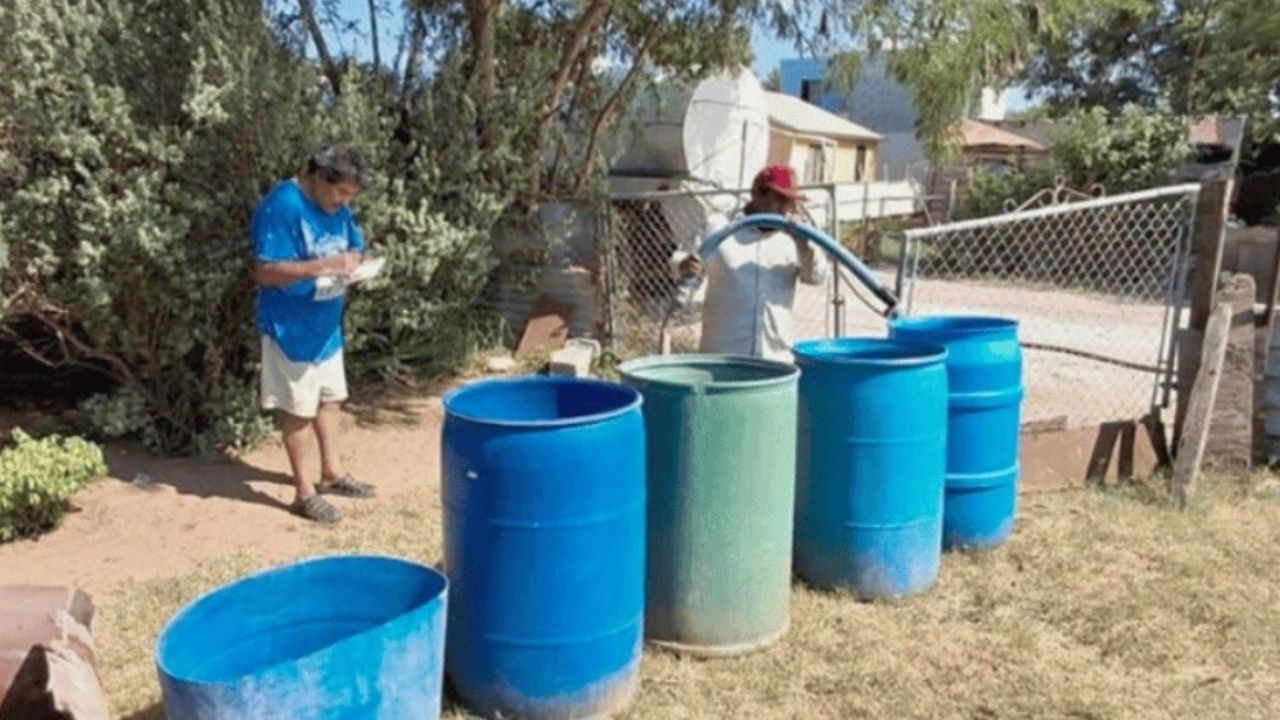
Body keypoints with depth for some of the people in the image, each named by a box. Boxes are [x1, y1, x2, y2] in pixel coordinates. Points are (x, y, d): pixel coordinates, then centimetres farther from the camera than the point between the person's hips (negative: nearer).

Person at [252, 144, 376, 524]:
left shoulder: (337, 207, 2)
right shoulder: (281, 207, -22)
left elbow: (355, 246, 14)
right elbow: (265, 272, -25)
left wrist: (351, 261, -10)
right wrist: (319, 267, -33)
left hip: (326, 323, 8)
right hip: (291, 327, -8)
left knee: (331, 397, 19)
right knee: (299, 408, 3)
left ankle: (331, 471, 36)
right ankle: (304, 491, 15)